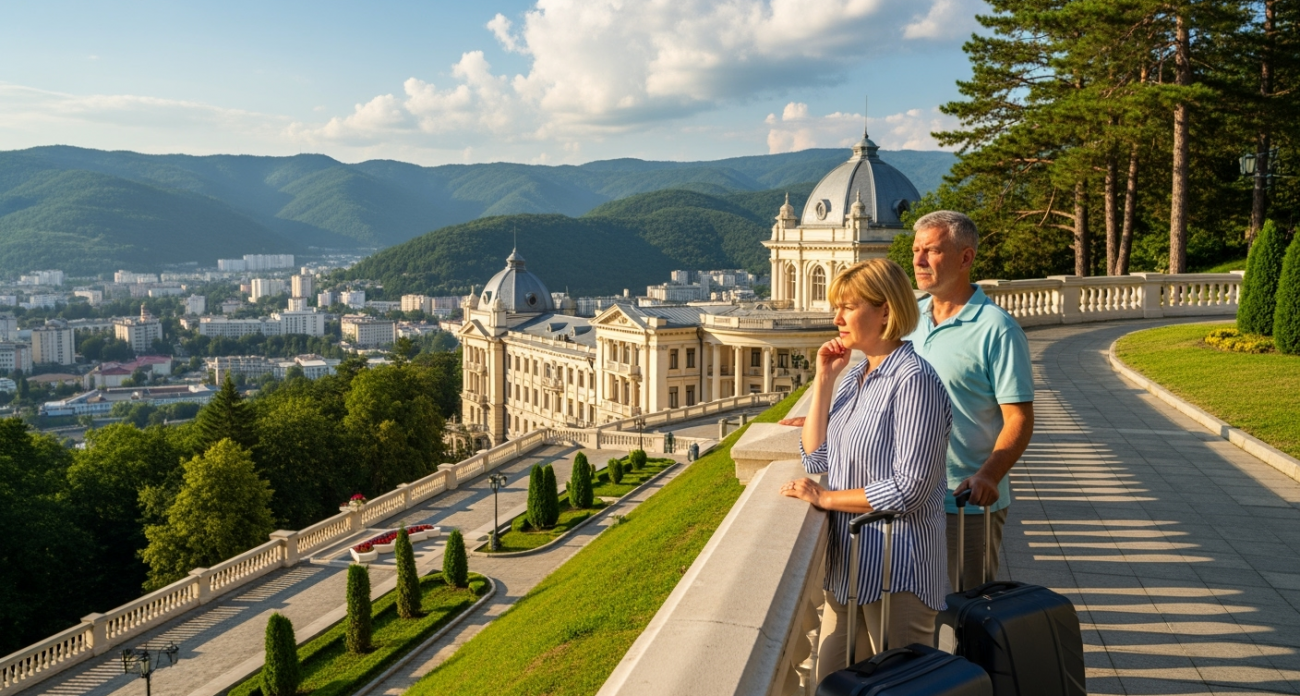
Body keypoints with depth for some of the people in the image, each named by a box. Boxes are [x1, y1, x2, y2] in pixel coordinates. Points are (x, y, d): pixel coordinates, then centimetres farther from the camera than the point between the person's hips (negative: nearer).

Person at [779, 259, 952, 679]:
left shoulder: (913, 380, -16)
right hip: (849, 564, 8)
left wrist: (825, 498, -11)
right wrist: (823, 380, 0)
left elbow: (909, 489, -20)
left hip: (897, 570, -8)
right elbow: (816, 459, 6)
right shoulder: (853, 376, 8)